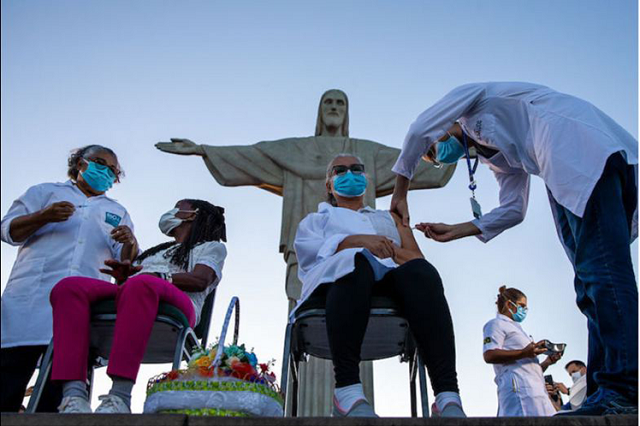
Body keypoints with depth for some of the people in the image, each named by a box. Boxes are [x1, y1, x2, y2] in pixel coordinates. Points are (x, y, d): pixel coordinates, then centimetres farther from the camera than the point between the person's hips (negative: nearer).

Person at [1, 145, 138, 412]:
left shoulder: (118, 213, 27)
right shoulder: (46, 192, 23)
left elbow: (128, 262, 17)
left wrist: (130, 242, -6)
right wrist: (44, 216, -7)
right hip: (33, 297, -1)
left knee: (56, 394, -4)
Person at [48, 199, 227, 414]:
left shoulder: (211, 247, 25)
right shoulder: (155, 251, 42)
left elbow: (200, 280, 4)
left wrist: (153, 276, -10)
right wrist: (123, 276, 4)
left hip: (174, 304, -5)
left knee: (140, 285, -40)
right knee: (69, 287, -23)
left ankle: (119, 397, -48)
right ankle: (74, 394, -39)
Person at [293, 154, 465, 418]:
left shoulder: (388, 218, 40)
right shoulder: (316, 219, 34)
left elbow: (416, 256, 23)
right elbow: (306, 247, 8)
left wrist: (386, 249, 1)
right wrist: (360, 242, -8)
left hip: (392, 280, 2)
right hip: (335, 280, -2)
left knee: (418, 270, -35)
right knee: (356, 262, -39)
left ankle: (448, 397, -48)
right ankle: (347, 391, -50)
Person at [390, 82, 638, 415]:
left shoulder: (474, 96, 16)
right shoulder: (498, 159, 32)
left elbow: (419, 131, 1)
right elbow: (513, 209, 19)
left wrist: (399, 194, 8)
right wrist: (454, 231, 20)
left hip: (586, 149, -9)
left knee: (599, 269, -18)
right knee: (591, 286, 2)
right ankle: (603, 390, 0)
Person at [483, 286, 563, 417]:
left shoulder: (516, 328, 36)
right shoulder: (496, 324, 7)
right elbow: (489, 355, -13)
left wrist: (547, 362, 15)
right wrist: (523, 353, -18)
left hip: (535, 389, 9)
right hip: (518, 387, -9)